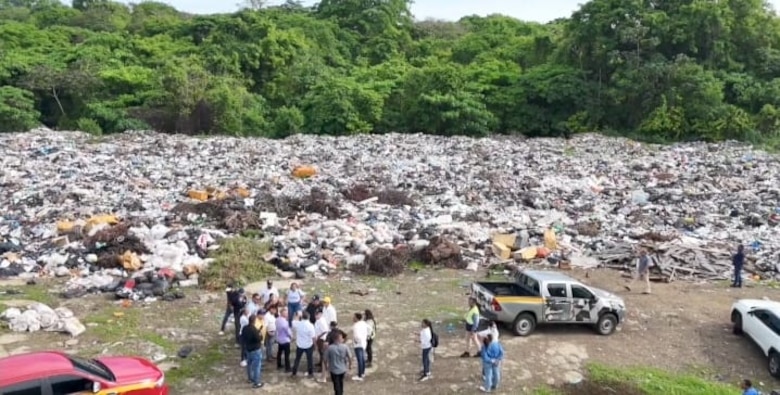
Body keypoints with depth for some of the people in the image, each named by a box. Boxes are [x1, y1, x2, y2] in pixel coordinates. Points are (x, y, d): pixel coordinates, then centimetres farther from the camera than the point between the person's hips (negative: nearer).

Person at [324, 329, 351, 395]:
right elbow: (349, 358, -10)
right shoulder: (345, 347, -18)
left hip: (334, 370, -3)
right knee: (341, 382, 28)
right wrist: (350, 365, 10)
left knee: (336, 385, 12)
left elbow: (326, 359, -11)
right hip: (343, 369, 3)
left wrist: (326, 366, 9)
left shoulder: (329, 348, -21)